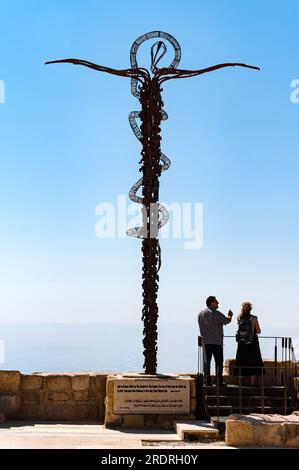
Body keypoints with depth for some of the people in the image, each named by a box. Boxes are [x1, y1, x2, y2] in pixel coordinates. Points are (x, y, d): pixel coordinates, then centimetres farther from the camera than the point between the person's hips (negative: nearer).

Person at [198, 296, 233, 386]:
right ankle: (219, 381, 0)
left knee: (206, 362, 7)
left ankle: (208, 381, 6)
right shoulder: (216, 313, -10)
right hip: (216, 342, -5)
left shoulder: (200, 314, 10)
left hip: (205, 342, 5)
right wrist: (230, 315, 9)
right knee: (219, 362, 1)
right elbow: (227, 321, -9)